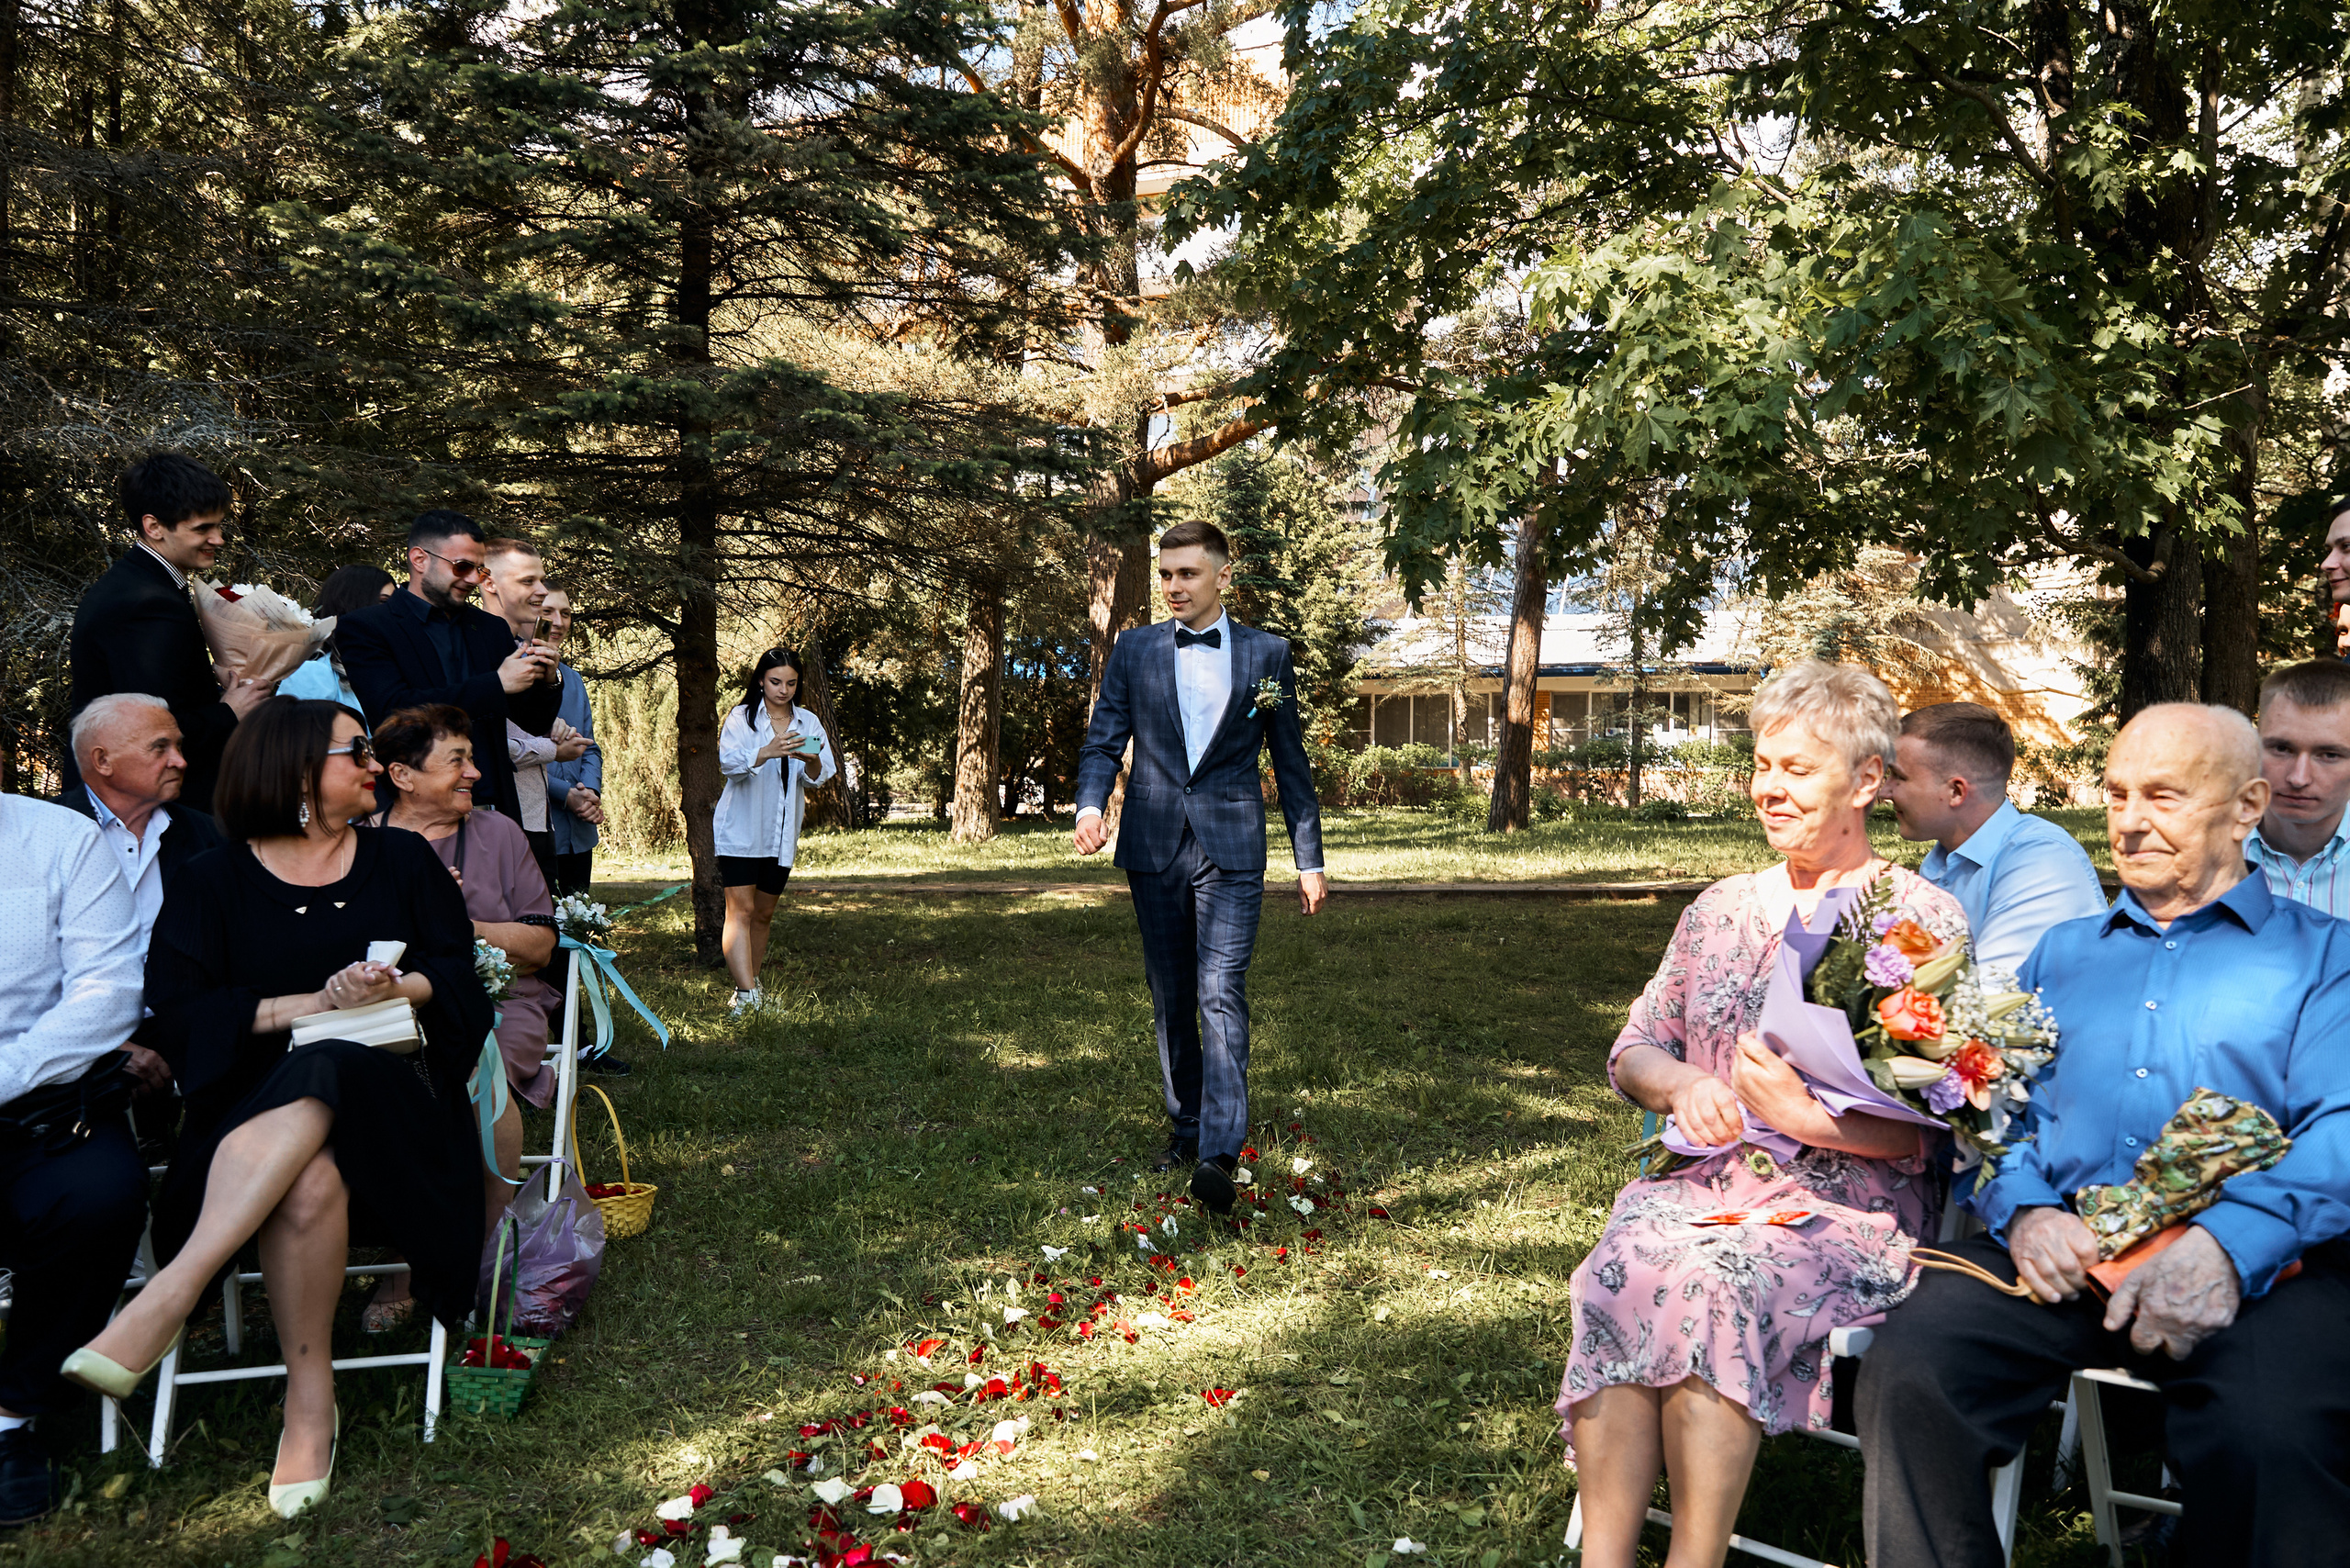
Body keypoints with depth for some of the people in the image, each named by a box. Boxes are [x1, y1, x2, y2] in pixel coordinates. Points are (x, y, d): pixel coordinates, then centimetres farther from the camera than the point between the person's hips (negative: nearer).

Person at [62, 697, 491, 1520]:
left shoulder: (403, 859, 17)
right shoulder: (214, 881, 11)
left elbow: (458, 977, 11)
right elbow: (176, 1013, -1)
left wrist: (397, 988, -11)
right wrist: (317, 1001, -11)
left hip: (382, 1086, 0)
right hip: (256, 1105, 0)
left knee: (317, 1078, -36)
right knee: (309, 1178, -35)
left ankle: (167, 1297, -39)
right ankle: (310, 1403, -27)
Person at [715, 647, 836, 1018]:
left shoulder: (808, 722, 8)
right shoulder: (741, 717, -1)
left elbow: (818, 777, 1)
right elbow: (729, 762, -16)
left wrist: (812, 761, -23)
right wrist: (766, 752, -33)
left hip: (782, 834, 4)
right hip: (740, 830, -4)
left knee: (764, 913, 13)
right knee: (740, 909, -14)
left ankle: (751, 984, 26)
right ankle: (746, 995, -21)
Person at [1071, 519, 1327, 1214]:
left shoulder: (1266, 653, 5)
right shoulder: (1134, 649, 8)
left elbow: (1291, 763, 8)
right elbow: (1103, 740, 5)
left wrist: (1309, 860, 7)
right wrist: (1090, 804, -16)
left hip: (1230, 847, -2)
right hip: (1155, 845, 3)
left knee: (1222, 994, -14)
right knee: (1170, 999, 10)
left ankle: (1220, 1153, -19)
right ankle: (1185, 1127, 26)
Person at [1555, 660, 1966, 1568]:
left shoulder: (1925, 920, 1)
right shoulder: (1721, 909, 16)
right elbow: (1633, 1053, 18)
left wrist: (1811, 1118, -21)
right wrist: (1683, 1084, -5)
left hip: (1852, 1196, -4)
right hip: (1710, 1177, 4)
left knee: (1715, 1282, -34)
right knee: (1624, 1268, -29)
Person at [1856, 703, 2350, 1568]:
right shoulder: (2061, 952, 27)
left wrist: (2230, 1242, -21)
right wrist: (2022, 1208, -5)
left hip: (2258, 1264, -2)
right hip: (2061, 1246, 3)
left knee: (2272, 1432, -35)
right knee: (1905, 1370, -26)